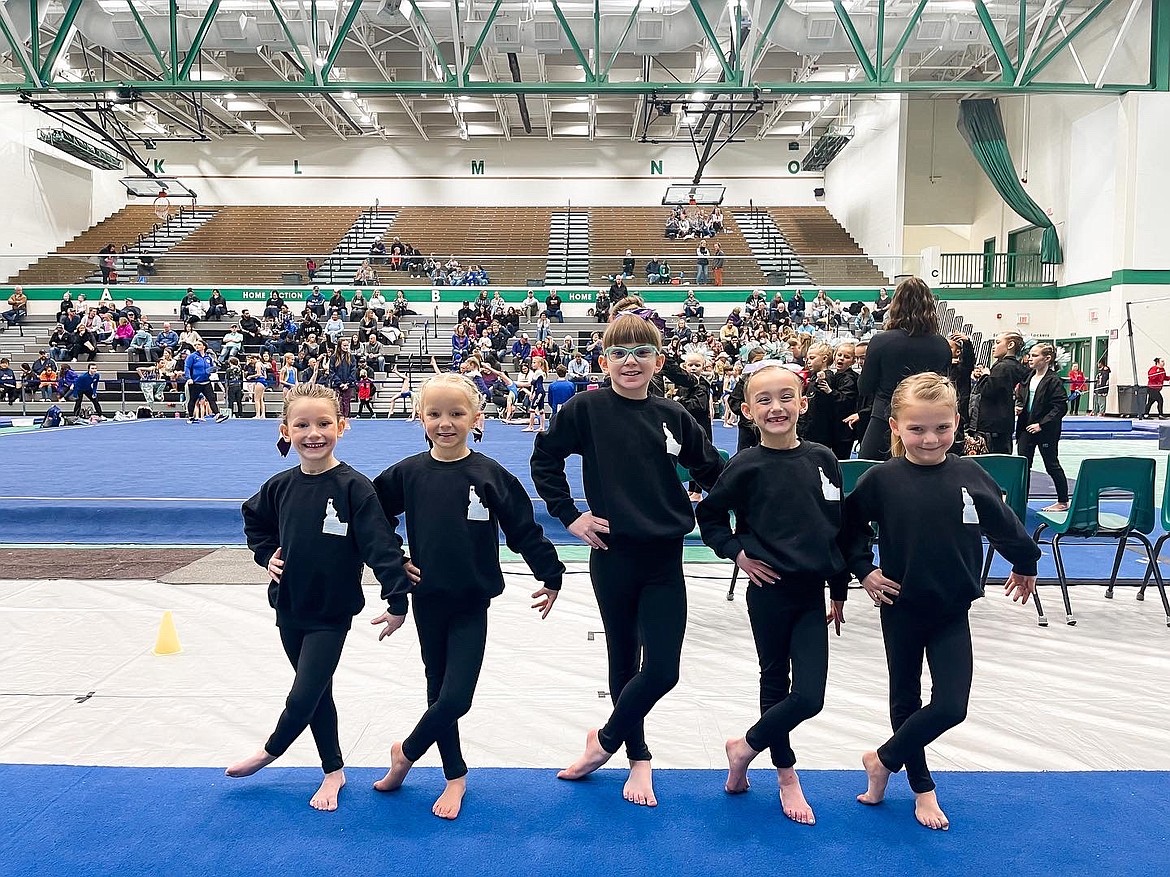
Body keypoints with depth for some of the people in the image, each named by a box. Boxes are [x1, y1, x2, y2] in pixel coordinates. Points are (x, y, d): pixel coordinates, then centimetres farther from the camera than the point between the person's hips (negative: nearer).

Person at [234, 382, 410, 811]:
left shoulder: (354, 487, -17)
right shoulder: (280, 486, -2)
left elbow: (381, 544, -19)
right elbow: (255, 521, 19)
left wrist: (397, 599, -23)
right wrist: (267, 555, 3)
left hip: (331, 613, -5)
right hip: (289, 607, 5)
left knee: (302, 698, -2)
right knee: (316, 693, 16)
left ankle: (270, 752, 29)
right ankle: (333, 771, 33)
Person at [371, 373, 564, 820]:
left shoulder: (491, 475, -9)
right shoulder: (407, 474, -4)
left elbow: (524, 529, -3)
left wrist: (551, 576, 1)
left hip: (472, 602, -2)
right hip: (427, 599, 2)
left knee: (456, 697, -6)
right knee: (439, 691, 13)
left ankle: (405, 753, 22)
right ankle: (455, 776, 32)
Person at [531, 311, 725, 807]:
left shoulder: (672, 415, 1)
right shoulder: (586, 408, -6)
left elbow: (712, 471, 12)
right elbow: (544, 460, 3)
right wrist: (569, 515, -3)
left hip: (664, 558, 2)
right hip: (612, 555, -2)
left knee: (663, 669, -2)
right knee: (624, 662, 12)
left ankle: (606, 740, 23)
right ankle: (638, 758, 32)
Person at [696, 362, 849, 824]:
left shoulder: (823, 460, 0)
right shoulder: (747, 467, -9)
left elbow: (839, 528, 8)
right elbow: (708, 516, 4)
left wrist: (839, 591, 11)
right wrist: (737, 553, -8)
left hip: (813, 592, 3)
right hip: (770, 591, -3)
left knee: (809, 695, -2)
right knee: (775, 683, 10)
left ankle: (745, 747, 23)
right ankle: (786, 774, 32)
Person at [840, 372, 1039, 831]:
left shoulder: (970, 475, -7)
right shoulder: (881, 479, -12)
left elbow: (1003, 523, 7)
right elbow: (849, 526, 0)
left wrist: (1025, 564, 19)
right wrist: (864, 570, -8)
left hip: (952, 610, 1)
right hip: (901, 607, -1)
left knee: (951, 706, -3)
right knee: (906, 699, 13)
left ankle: (883, 760, 21)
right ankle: (922, 787, 34)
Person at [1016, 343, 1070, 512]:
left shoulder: (1053, 380, -13)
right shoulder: (1027, 378, 8)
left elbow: (1061, 407, -17)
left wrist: (1041, 424, -19)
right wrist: (1018, 407, -2)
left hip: (1046, 430, -6)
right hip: (1026, 428, 7)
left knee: (1052, 465, 5)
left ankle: (1063, 502, 18)